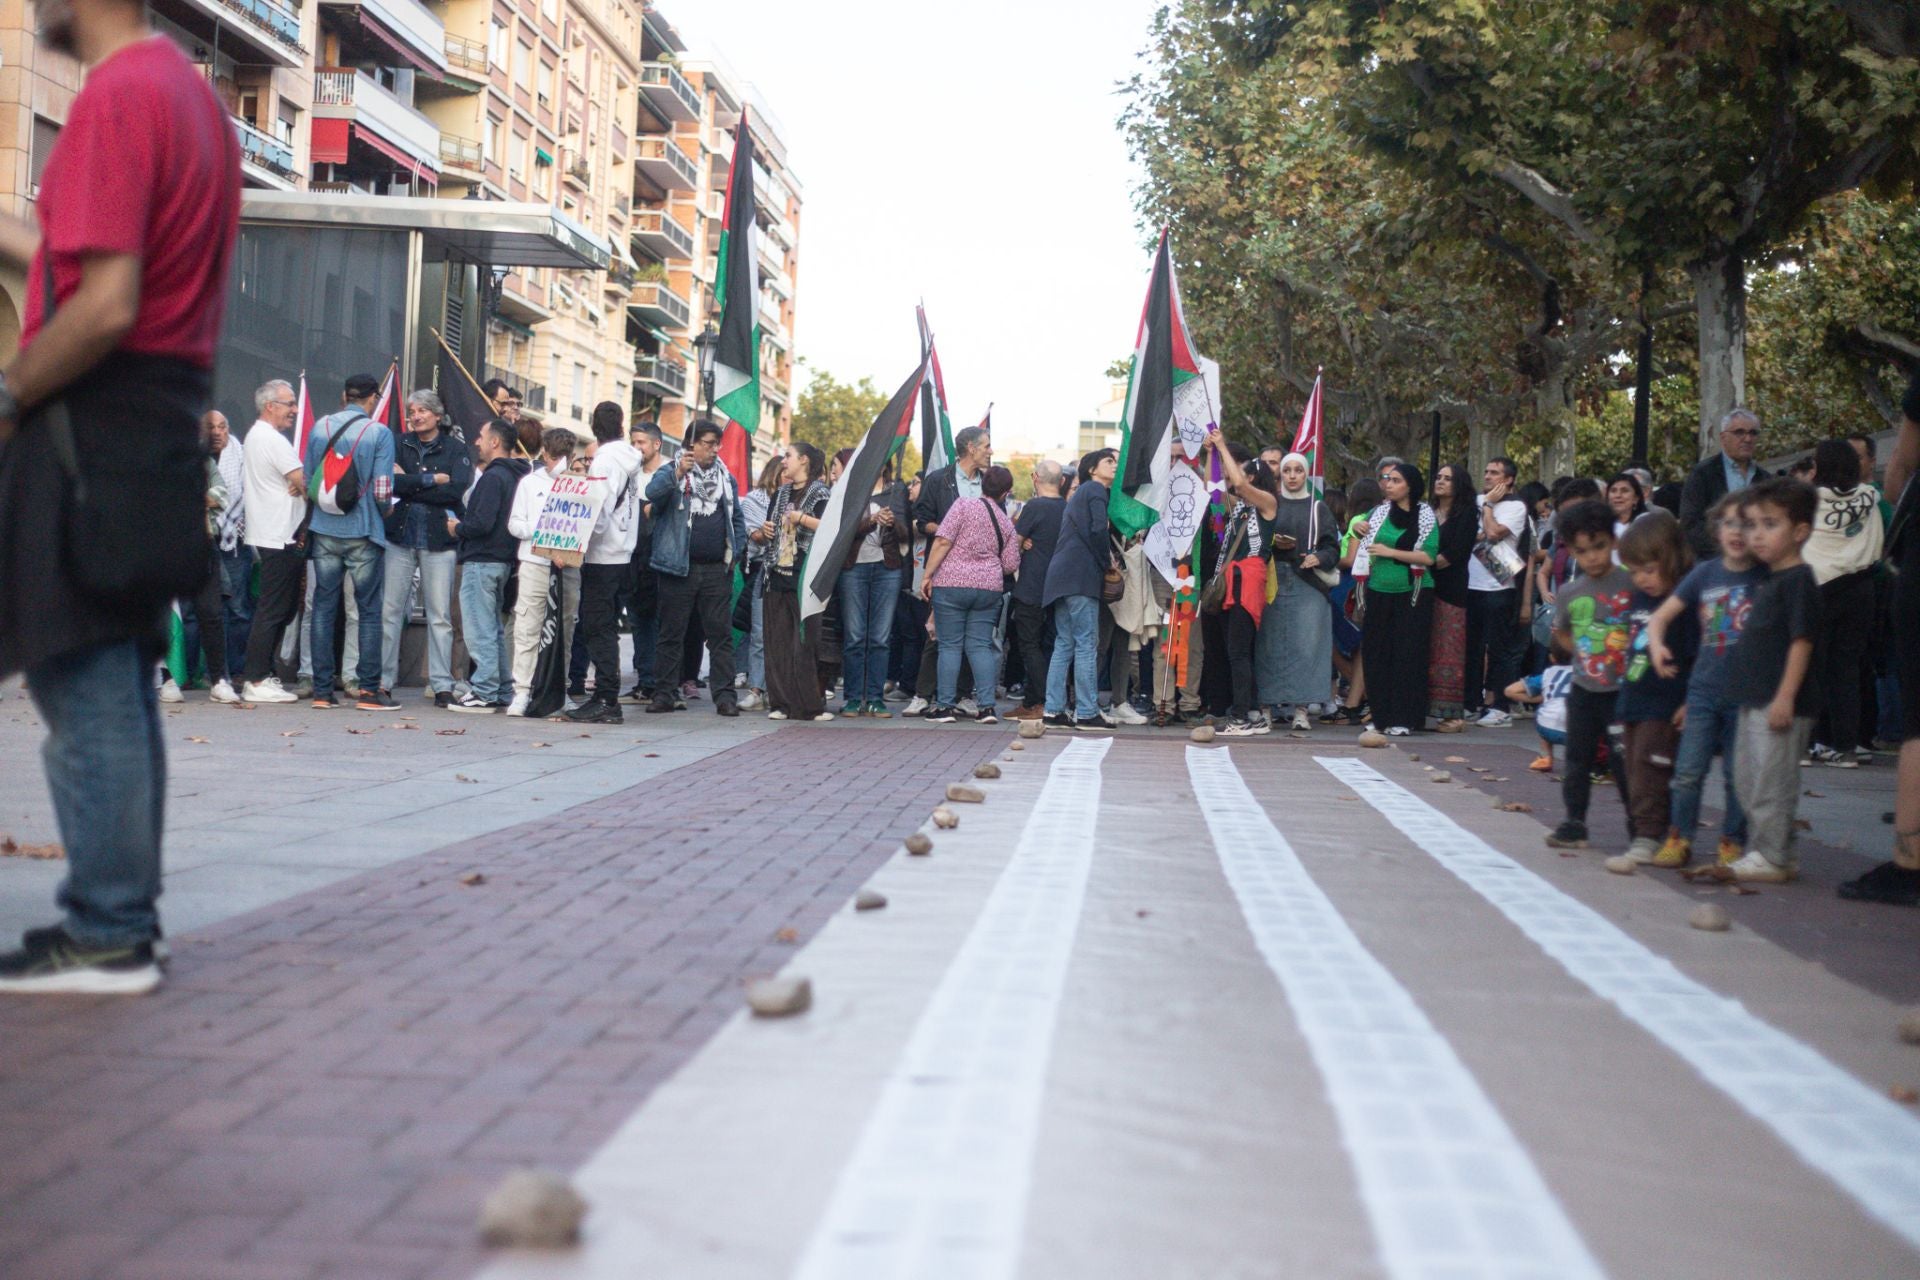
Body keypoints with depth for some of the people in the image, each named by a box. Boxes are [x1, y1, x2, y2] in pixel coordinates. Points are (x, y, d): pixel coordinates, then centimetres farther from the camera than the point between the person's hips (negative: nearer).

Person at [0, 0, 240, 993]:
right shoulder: (191, 91, 16)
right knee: (121, 685, 13)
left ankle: (106, 936, 3)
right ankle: (125, 918, 19)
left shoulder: (115, 95, -14)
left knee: (83, 691, -4)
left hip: (96, 427, -10)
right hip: (167, 419, 10)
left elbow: (105, 307, -21)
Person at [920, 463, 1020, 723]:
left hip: (951, 584, -3)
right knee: (980, 645, 8)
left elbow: (943, 541, -11)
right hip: (989, 587, 3)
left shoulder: (964, 505, -4)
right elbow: (1011, 565, 9)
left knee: (950, 645, 2)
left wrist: (928, 575, -7)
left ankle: (945, 707, 2)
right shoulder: (1007, 524, 9)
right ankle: (987, 706, 2)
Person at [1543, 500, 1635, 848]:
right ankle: (1574, 824, 19)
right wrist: (1585, 654, 8)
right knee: (1578, 759, 10)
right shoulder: (1569, 593, 3)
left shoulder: (1630, 584, -10)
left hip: (1622, 689, -4)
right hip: (1583, 690, 4)